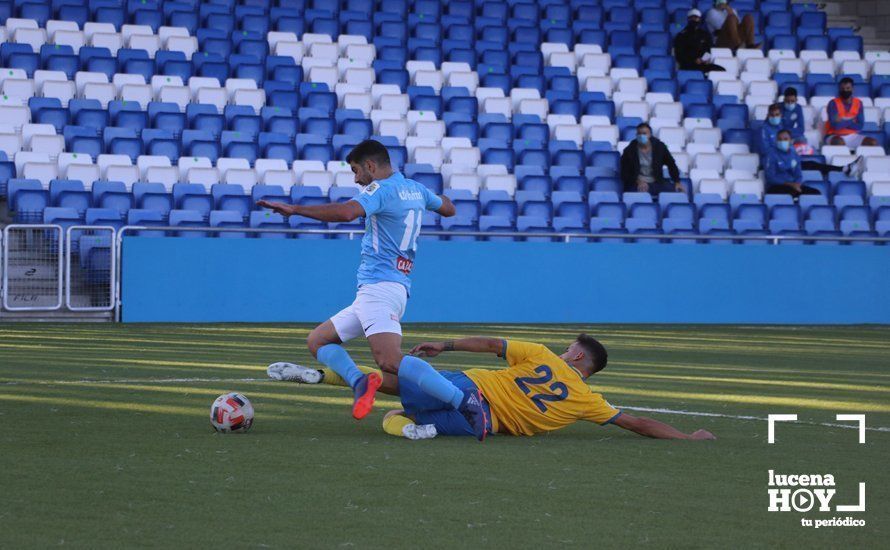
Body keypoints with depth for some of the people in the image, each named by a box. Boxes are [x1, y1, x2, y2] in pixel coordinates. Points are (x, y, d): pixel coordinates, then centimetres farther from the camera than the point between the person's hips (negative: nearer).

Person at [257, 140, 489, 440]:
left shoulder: (381, 189, -9)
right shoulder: (415, 189, 18)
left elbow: (346, 212, -28)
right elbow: (448, 208, 35)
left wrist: (294, 209, -23)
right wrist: (429, 196, 56)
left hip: (379, 288, -11)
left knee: (390, 361, -27)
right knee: (318, 341, 15)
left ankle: (464, 401, -30)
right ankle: (360, 381, -13)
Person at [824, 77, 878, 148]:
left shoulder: (858, 103, 4)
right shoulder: (833, 103, -8)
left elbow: (859, 126, -3)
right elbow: (836, 125, -19)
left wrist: (842, 122, -12)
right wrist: (851, 121, -7)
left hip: (853, 136, 4)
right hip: (836, 136, -4)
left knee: (873, 143, -21)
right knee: (839, 142, -40)